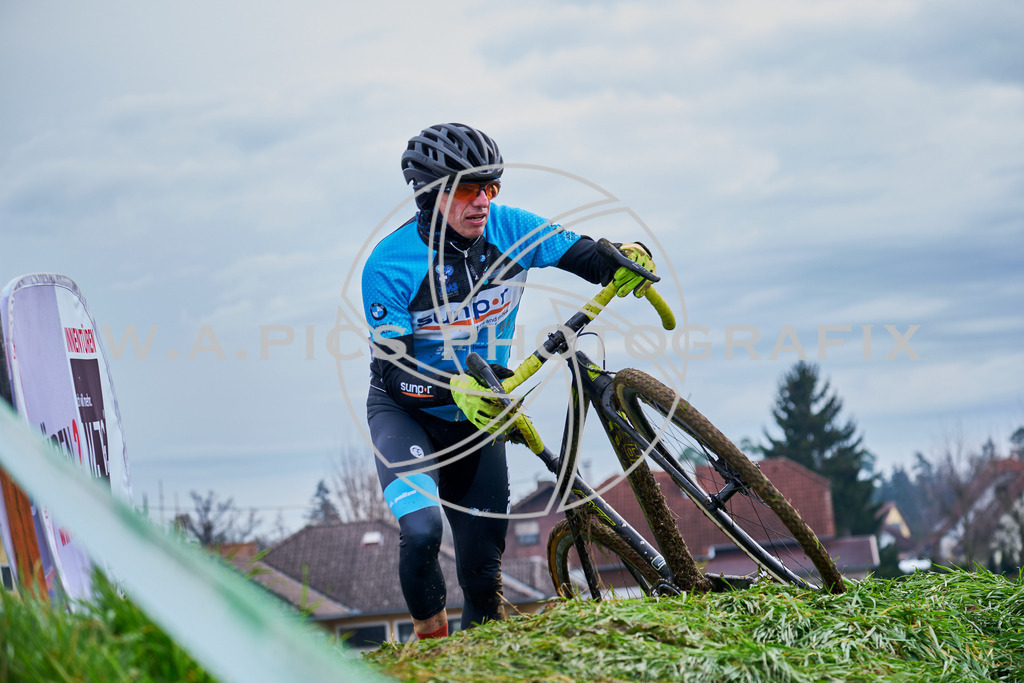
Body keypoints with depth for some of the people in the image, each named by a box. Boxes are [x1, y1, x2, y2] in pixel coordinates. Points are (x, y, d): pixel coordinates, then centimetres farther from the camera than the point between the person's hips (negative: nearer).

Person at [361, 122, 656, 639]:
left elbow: (579, 252, -9)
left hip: (478, 415, 4)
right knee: (422, 530, -28)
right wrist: (456, 387, -43)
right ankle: (430, 635, -3)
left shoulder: (506, 229, -12)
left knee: (483, 563, 3)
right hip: (405, 411, -4)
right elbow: (392, 370, -25)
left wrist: (625, 258, -32)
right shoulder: (389, 265, -22)